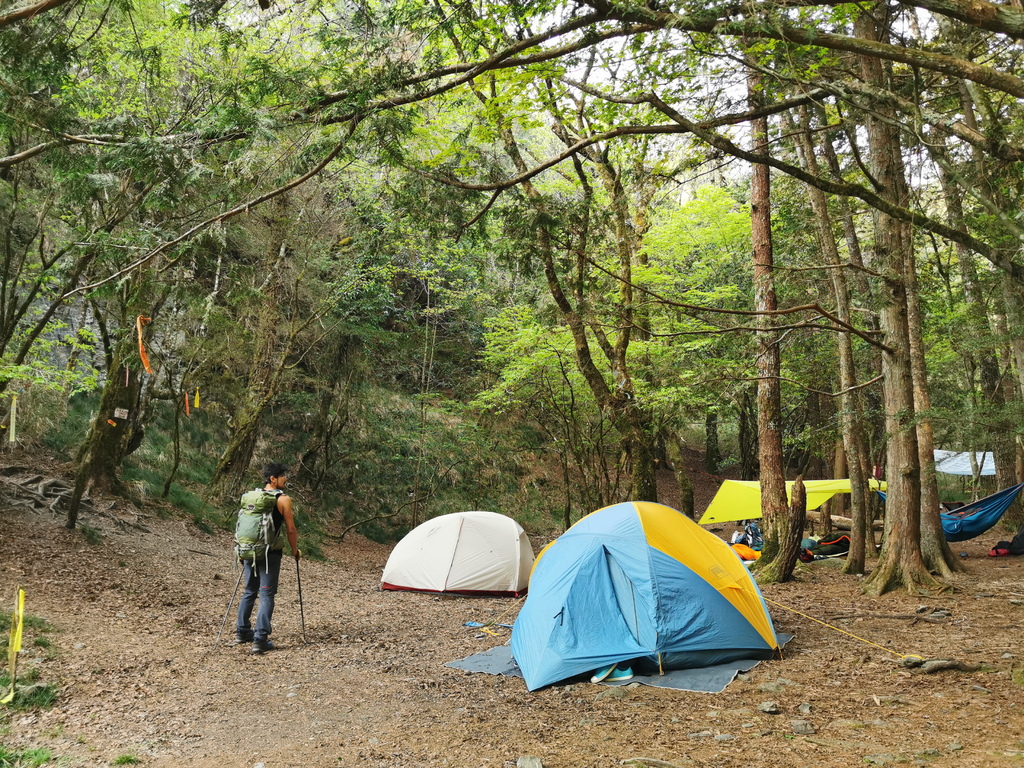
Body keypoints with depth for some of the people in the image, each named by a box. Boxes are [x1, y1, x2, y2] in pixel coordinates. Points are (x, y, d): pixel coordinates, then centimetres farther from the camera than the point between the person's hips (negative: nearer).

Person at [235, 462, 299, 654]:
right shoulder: (283, 499, -8)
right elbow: (290, 529, -7)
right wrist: (295, 551, 8)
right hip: (270, 552, -6)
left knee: (249, 591, 19)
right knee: (266, 594, -1)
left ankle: (242, 632, 28)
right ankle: (260, 640, -3)